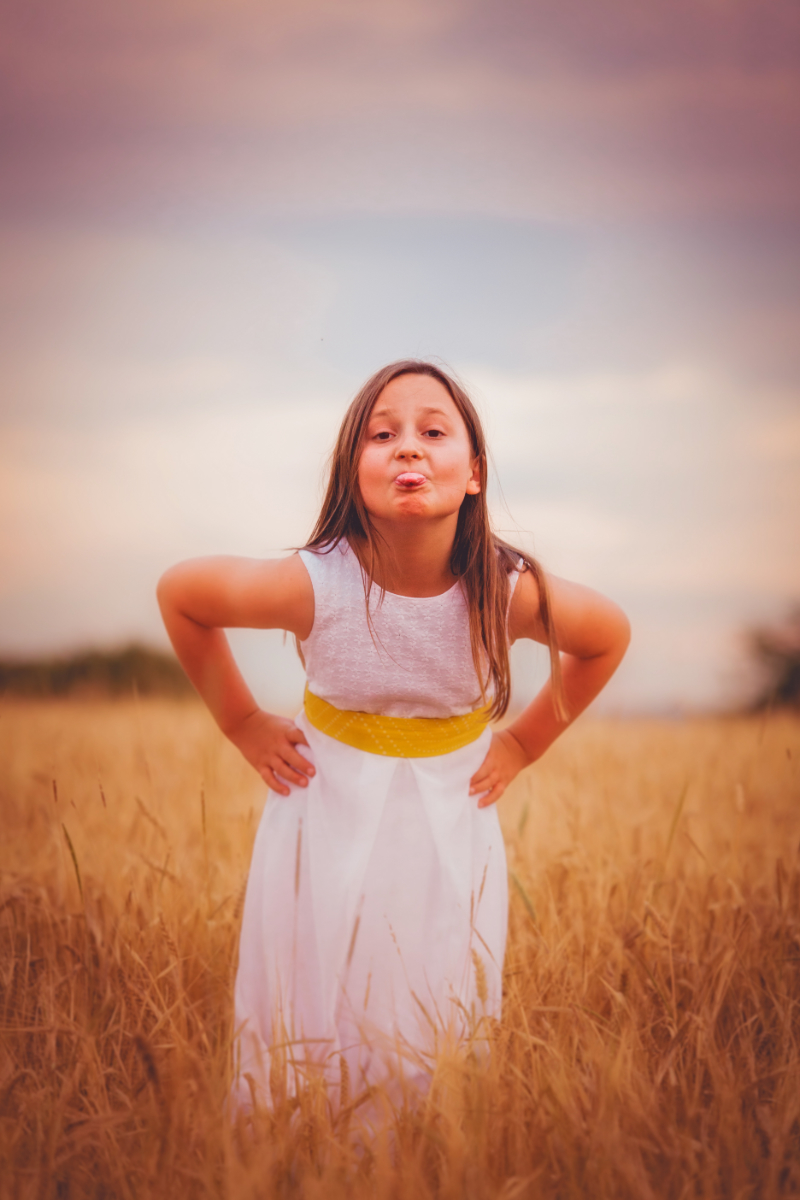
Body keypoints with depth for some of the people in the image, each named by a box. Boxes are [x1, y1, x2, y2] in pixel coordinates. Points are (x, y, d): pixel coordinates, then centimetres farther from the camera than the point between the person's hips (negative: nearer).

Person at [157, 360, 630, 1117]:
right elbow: (178, 593, -4)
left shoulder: (511, 594, -19)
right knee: (312, 1037, 9)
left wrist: (523, 742, 3)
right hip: (328, 830, -1)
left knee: (439, 1044, 10)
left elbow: (608, 638, 4)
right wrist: (242, 725, 0)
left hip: (450, 838, 1)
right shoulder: (313, 587, -23)